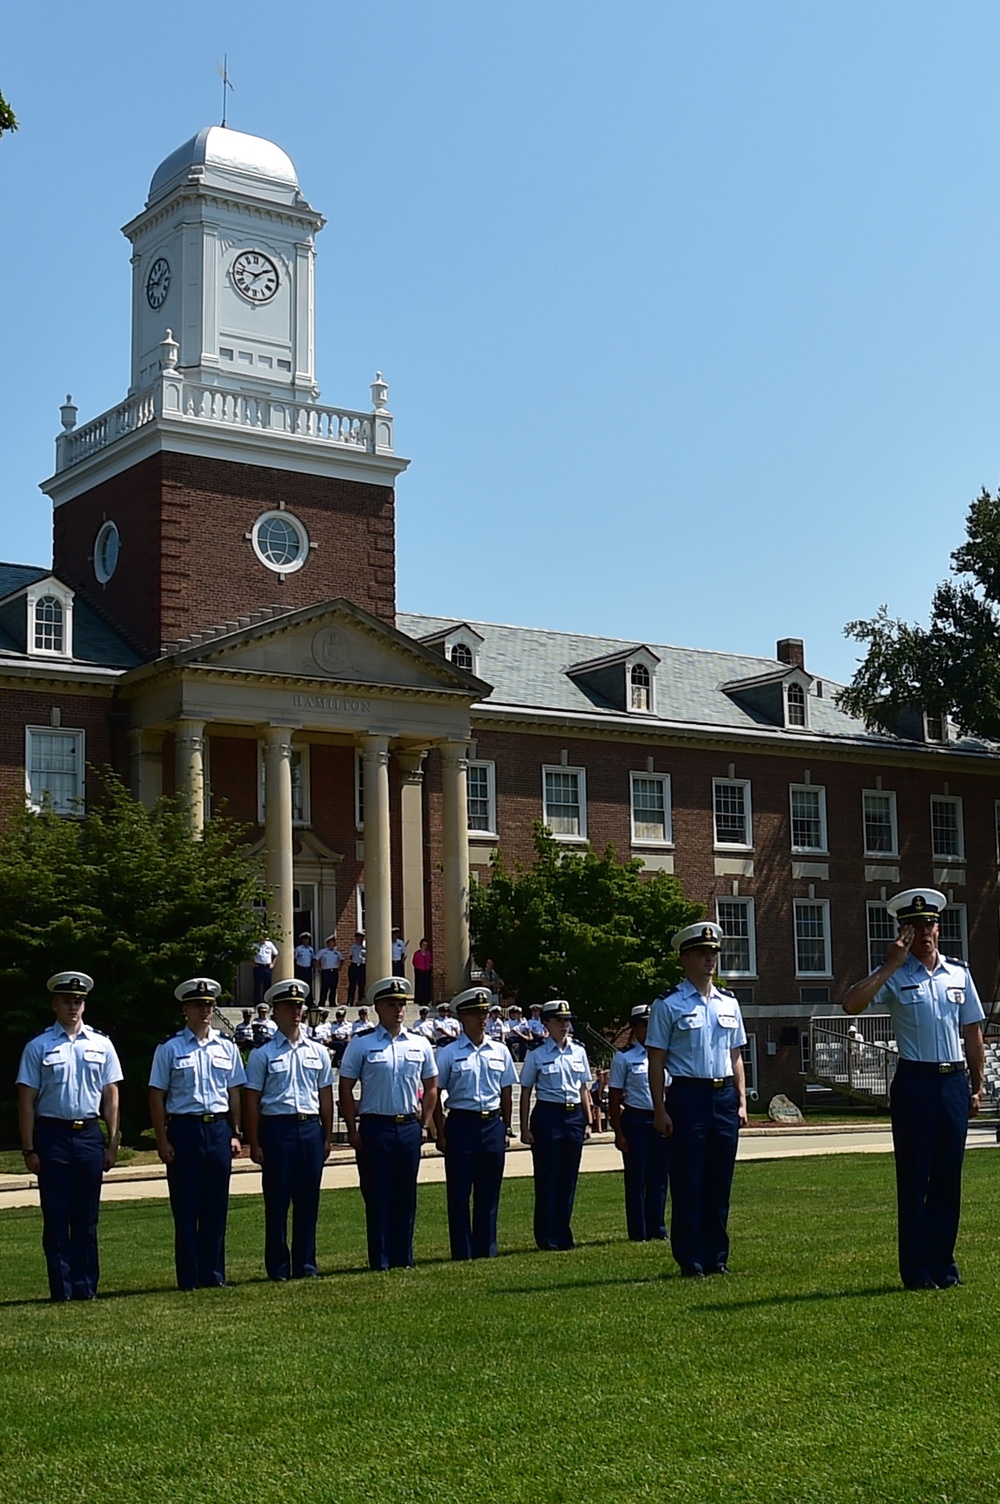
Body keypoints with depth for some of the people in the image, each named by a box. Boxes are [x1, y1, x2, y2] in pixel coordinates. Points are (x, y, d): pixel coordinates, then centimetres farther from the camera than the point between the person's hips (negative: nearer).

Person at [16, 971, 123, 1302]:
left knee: (87, 1219, 8)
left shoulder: (101, 1045, 6)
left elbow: (111, 1097, 9)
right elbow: (26, 1101, -1)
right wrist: (29, 1149, -6)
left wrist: (112, 1143, 4)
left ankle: (86, 1287, 15)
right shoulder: (38, 1047, -1)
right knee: (56, 1218, 2)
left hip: (89, 1135, 2)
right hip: (52, 1135, -2)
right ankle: (61, 1290, 8)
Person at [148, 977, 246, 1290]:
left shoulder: (226, 1048, 10)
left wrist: (235, 1134, 8)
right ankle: (189, 1279, 7)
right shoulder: (169, 1049, 0)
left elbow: (234, 1093, 13)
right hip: (184, 1129, -3)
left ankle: (214, 1275, 16)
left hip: (219, 1129, 3)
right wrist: (163, 1141, -6)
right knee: (185, 1209, 1)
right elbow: (157, 1096, -1)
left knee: (216, 1208, 7)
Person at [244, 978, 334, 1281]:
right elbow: (252, 1100, -1)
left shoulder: (318, 1052, 11)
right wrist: (254, 1144, -6)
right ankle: (278, 1267, 10)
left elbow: (326, 1096, 13)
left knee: (308, 1200, 7)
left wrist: (327, 1137, 9)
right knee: (277, 1201, 1)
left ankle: (306, 1265, 16)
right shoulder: (263, 1055, 1)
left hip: (311, 1128, 3)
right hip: (277, 1128, -3)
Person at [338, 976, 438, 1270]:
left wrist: (424, 1125, 8)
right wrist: (353, 1130, -5)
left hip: (409, 1127, 3)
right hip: (375, 1127, -3)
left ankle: (404, 1258, 17)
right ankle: (380, 1260, 8)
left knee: (406, 1196, 8)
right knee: (377, 1196, 1)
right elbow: (346, 1089, -1)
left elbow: (431, 1086, 16)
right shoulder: (361, 1045, -2)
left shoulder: (420, 1045, 8)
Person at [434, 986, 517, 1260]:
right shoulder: (449, 1054, -2)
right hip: (461, 1124, -3)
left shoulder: (500, 1051, 8)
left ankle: (487, 1250, 18)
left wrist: (506, 1129, 12)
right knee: (459, 1193, 1)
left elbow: (506, 1092, 14)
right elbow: (435, 1094, -1)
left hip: (493, 1124, 3)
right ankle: (462, 1253, 8)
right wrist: (441, 1133, -5)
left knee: (489, 1194, 8)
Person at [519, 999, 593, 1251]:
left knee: (569, 1178, 7)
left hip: (574, 1116, 4)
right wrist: (525, 1128, -3)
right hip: (548, 1115, -4)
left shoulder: (579, 1052, 9)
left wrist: (588, 1122, 10)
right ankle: (547, 1237, 7)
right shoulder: (537, 1056, -2)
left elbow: (584, 1089, 14)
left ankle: (564, 1236, 16)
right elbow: (525, 1093, 1)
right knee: (547, 1178, -1)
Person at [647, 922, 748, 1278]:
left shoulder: (728, 1003, 13)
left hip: (724, 1096, 5)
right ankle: (690, 1262, 6)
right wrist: (660, 1110, -9)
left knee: (720, 1183, 9)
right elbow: (656, 1062, -3)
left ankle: (717, 1258, 18)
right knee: (688, 1184, -1)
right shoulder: (668, 1005, -2)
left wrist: (741, 1102, 10)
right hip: (688, 1095, -5)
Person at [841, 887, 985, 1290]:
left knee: (949, 1177, 9)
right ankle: (916, 1271, 9)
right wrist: (891, 964, -16)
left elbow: (972, 1032, 14)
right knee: (914, 1178, 2)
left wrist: (977, 1086, 10)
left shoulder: (959, 973, 10)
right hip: (915, 1081, -4)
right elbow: (851, 1003, -19)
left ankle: (943, 1264, 20)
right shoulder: (895, 976, -2)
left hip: (954, 1081, 4)